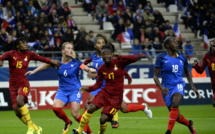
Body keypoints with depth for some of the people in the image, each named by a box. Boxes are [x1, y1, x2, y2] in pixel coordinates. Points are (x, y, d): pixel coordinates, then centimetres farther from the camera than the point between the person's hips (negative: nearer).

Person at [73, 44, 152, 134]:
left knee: (103, 119, -12)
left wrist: (120, 57, -31)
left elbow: (134, 58, -18)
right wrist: (89, 88, -12)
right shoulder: (101, 69, 3)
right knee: (90, 109, -19)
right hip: (105, 93, 4)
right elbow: (98, 84, 8)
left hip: (116, 97, -3)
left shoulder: (118, 63, -8)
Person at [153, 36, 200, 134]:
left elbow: (187, 73, 24)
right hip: (167, 88, -1)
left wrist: (193, 87, 14)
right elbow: (155, 76, -4)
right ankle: (189, 124, 36)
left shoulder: (182, 58, 7)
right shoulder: (161, 57, -3)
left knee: (175, 105, -30)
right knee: (176, 116, 3)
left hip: (178, 85, 1)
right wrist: (161, 88, -21)